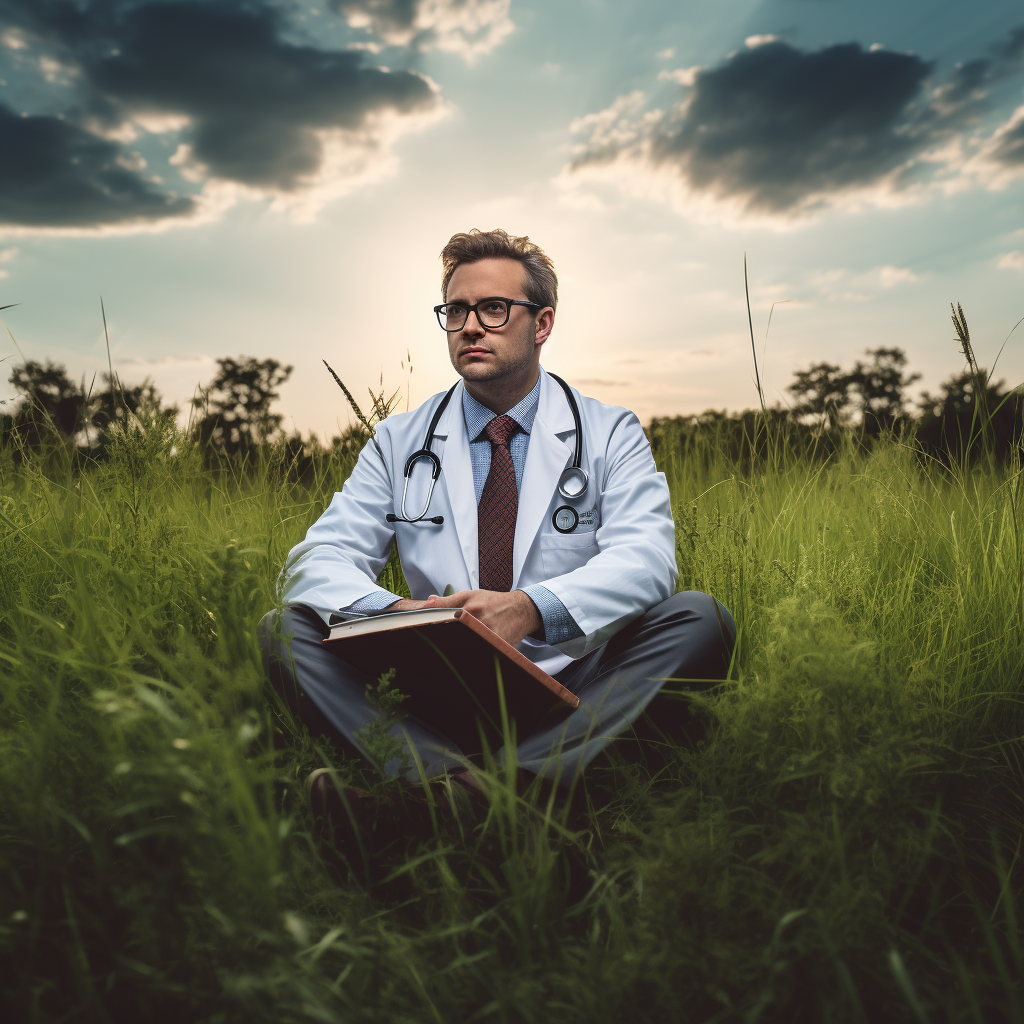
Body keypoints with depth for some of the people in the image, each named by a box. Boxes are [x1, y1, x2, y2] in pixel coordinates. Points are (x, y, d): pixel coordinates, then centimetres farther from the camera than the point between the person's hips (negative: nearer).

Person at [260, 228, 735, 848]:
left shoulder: (610, 435, 5)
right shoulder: (399, 443, 10)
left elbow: (645, 558, -11)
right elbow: (319, 558, 1)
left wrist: (532, 608, -31)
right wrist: (390, 612, -23)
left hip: (571, 687, -1)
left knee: (700, 618, -26)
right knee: (285, 629, -16)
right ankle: (463, 781, -35)